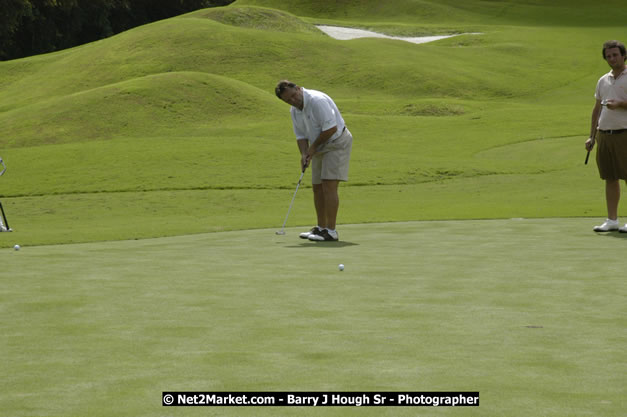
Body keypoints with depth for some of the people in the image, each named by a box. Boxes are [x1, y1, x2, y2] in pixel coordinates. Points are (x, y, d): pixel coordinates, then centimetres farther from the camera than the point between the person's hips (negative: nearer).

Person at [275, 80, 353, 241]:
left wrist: (313, 147, -15)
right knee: (318, 187, 9)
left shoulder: (317, 100, -24)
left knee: (329, 185, -16)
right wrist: (304, 154, -10)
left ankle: (331, 231, -16)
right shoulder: (294, 110, 3)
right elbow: (301, 136, 9)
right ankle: (321, 227, 19)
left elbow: (331, 127, -27)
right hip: (321, 147, 9)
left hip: (337, 142, -9)